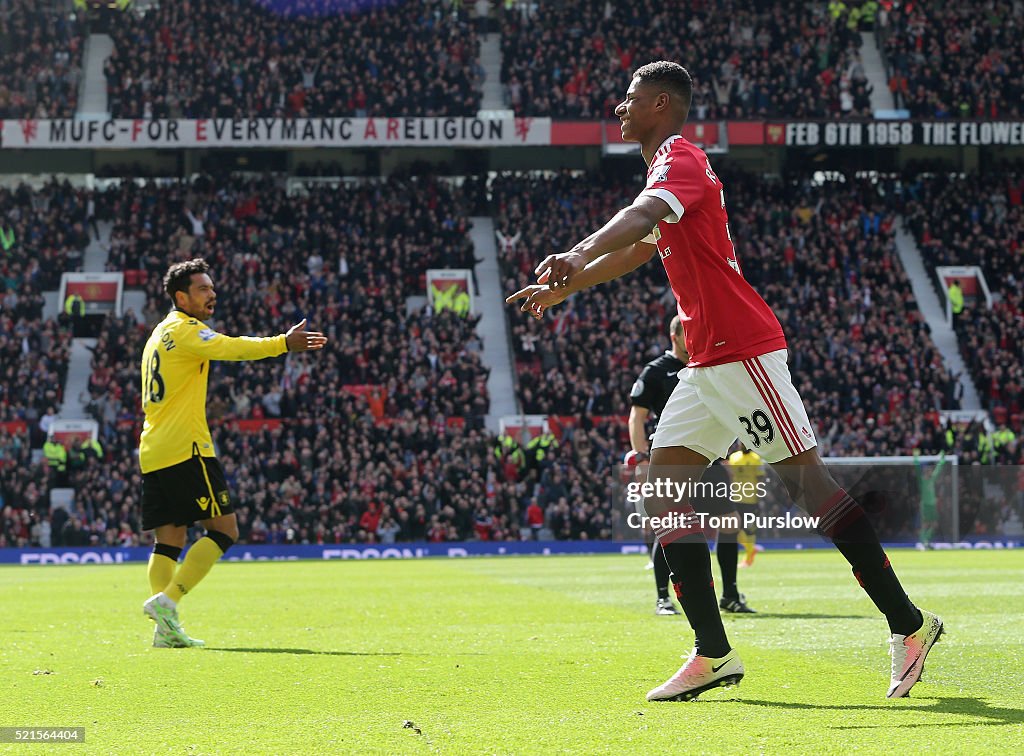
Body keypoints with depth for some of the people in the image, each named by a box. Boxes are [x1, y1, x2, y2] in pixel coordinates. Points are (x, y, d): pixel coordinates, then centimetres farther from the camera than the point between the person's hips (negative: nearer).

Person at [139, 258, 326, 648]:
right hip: (186, 447, -9)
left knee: (169, 539, 6)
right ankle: (166, 600, -16)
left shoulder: (160, 334, 23)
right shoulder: (185, 328, -6)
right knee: (224, 528, -7)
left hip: (152, 453, 9)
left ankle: (165, 629, 0)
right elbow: (230, 347, -23)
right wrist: (282, 343, -30)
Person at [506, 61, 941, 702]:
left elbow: (641, 218, -31)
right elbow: (637, 249, 37)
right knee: (661, 487, 3)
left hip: (743, 352, -10)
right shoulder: (671, 166, 21)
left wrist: (579, 255, -47)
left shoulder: (680, 157, -9)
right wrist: (564, 289, 41)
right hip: (709, 362, 10)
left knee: (805, 478, -11)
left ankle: (908, 623, -6)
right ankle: (713, 654, 0)